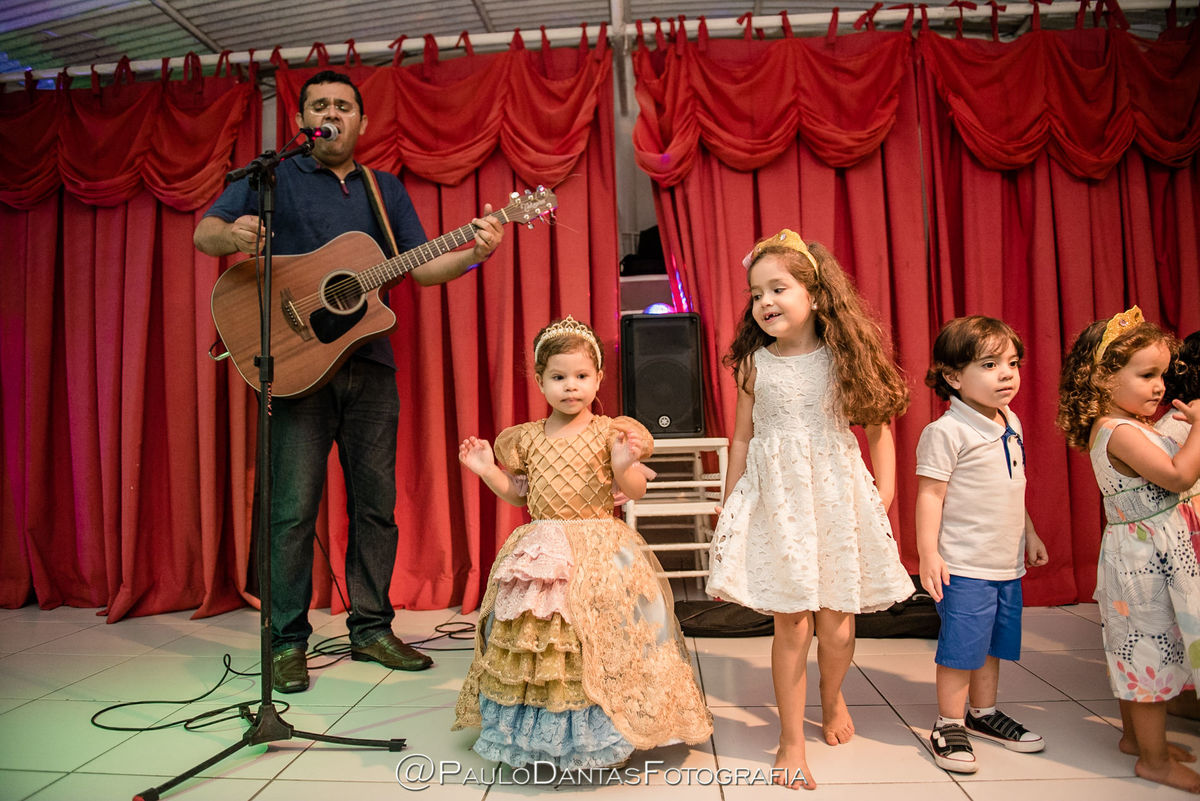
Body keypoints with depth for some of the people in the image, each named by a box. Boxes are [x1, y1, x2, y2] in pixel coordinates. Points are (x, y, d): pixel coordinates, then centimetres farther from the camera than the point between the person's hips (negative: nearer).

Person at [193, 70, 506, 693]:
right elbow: (204, 231, -2)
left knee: (376, 502, 6)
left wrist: (473, 253, -8)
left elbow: (419, 267, 11)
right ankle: (286, 642, 9)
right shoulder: (274, 179, 9)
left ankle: (370, 629, 20)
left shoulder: (386, 190, 18)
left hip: (370, 363, 4)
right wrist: (234, 233, -26)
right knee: (292, 509, -4)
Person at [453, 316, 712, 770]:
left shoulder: (611, 433, -4)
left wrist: (625, 465, -25)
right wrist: (487, 470, 3)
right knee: (535, 640, 6)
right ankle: (540, 729, 24)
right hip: (540, 553, 4)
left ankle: (598, 730, 16)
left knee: (597, 645, -4)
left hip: (599, 551, -3)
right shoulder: (527, 438, 8)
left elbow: (635, 492, -6)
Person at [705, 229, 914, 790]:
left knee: (837, 620, 8)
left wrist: (884, 495, 1)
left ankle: (832, 700, 41)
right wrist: (729, 509, 8)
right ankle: (792, 739, 18)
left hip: (838, 497, 1)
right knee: (791, 624, 0)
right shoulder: (754, 363, 0)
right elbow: (742, 438, 7)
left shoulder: (844, 358, -2)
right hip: (776, 500, 0)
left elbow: (878, 424, 6)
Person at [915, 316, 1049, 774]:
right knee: (961, 646, 0)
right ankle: (949, 725, 17)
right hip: (965, 565, -8)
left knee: (994, 642, 18)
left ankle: (984, 714, 35)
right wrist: (928, 554, -20)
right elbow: (930, 495, -17)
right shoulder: (946, 432, -16)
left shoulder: (1011, 424, 9)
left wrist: (1030, 534, 25)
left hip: (1007, 563, 8)